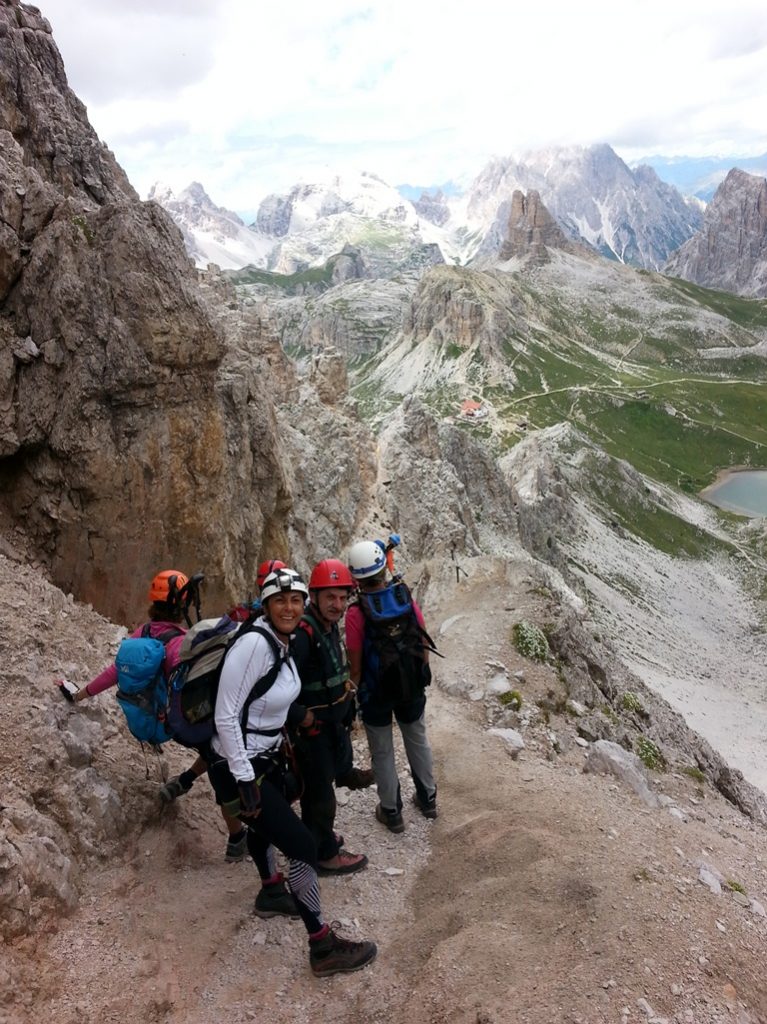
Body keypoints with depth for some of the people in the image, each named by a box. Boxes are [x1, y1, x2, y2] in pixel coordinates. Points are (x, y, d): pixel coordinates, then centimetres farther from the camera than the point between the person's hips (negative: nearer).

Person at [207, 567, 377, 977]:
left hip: (267, 755, 9)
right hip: (240, 766, -9)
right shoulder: (254, 643, -29)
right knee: (303, 847, -4)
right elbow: (226, 717, -26)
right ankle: (324, 949, 12)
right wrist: (245, 782, -24)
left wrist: (297, 713, 13)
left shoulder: (283, 642, -3)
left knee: (266, 823, 30)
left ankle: (271, 894, 57)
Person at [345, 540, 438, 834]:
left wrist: (355, 690, 2)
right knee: (418, 742, 23)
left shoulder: (357, 613, -21)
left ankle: (391, 812, 29)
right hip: (413, 689, 4)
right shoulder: (407, 600, -11)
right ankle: (427, 798, 40)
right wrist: (419, 678, 13)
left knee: (382, 753, 15)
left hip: (377, 694, -3)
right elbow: (424, 646, -2)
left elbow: (356, 665, -15)